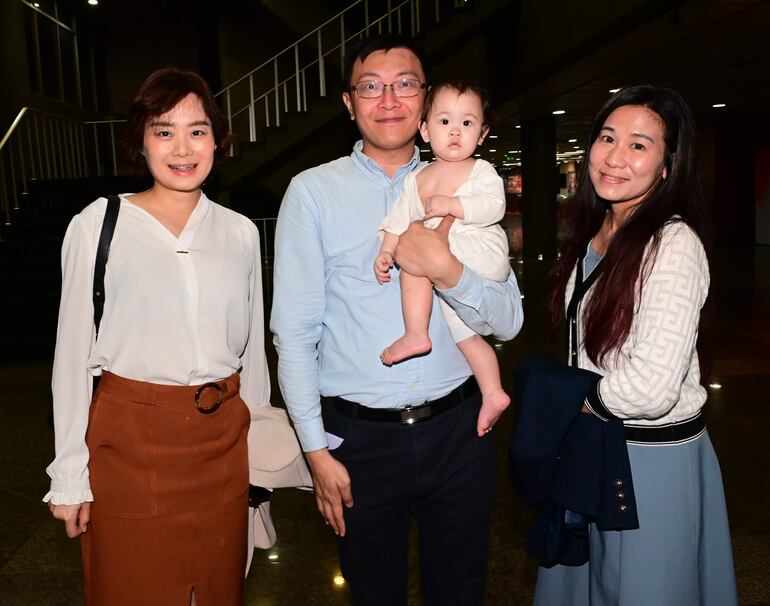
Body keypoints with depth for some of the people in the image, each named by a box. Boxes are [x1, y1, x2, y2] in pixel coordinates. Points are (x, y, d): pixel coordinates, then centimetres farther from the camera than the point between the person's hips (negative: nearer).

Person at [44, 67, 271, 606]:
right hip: (130, 439, -2)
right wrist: (70, 476, -3)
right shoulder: (98, 224, -6)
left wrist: (257, 440, 11)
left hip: (223, 439, 3)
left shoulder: (240, 232, 3)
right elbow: (73, 354, -4)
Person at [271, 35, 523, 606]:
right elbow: (294, 330, -5)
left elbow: (508, 320, 0)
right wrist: (318, 450, -7)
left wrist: (445, 270, -19)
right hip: (361, 437, -2)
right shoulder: (313, 191, -4)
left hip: (458, 430, 2)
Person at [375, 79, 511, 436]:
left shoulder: (482, 171, 0)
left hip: (480, 251, -7)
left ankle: (415, 335, -20)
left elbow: (494, 206, -17)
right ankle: (492, 394, 22)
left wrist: (452, 204, -26)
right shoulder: (417, 179, 15)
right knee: (464, 332, 12)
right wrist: (386, 251, -1)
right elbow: (400, 217, 12)